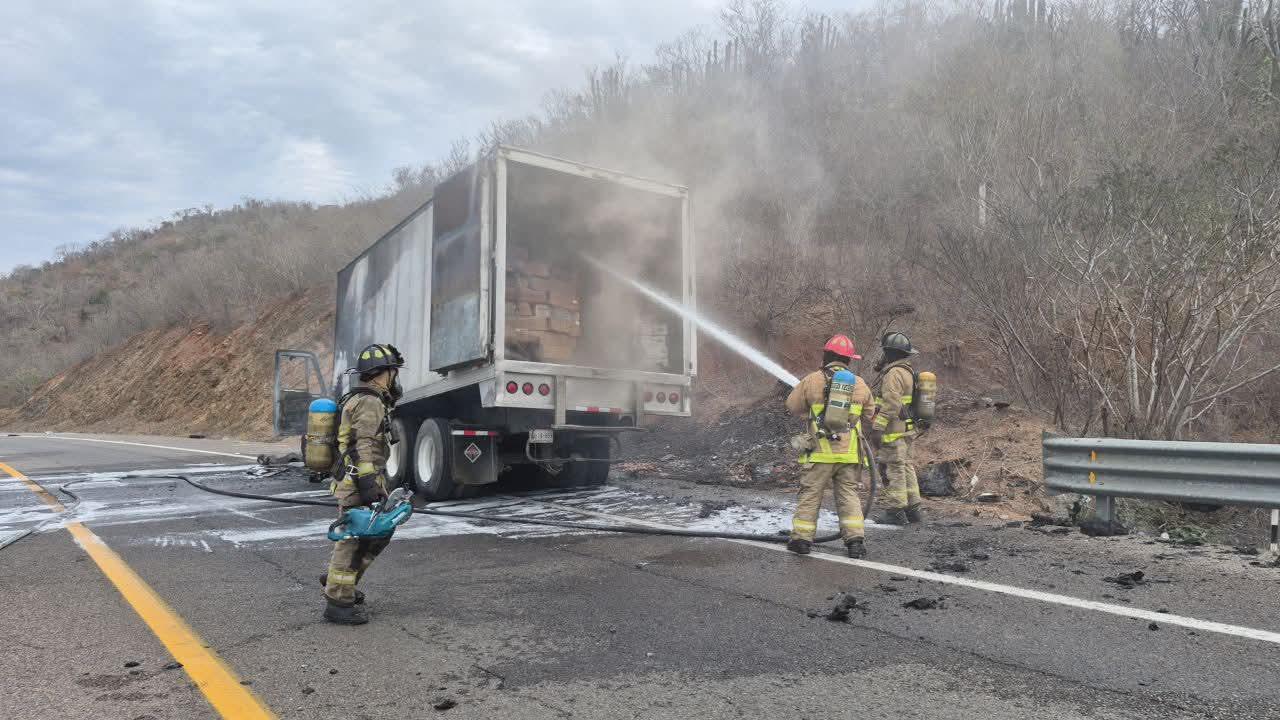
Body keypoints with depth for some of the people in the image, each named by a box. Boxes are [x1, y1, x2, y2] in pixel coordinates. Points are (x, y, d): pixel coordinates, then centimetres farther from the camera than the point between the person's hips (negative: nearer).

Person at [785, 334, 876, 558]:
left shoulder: (812, 380, -4)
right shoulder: (859, 384, 5)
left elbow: (793, 406, 6)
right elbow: (869, 414, 17)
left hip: (821, 451, -2)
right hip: (850, 452, 3)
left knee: (810, 494, 6)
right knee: (848, 494, 11)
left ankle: (802, 538, 10)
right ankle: (855, 539, 6)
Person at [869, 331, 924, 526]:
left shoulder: (894, 373, -17)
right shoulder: (907, 371, 16)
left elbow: (890, 405, -23)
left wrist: (877, 428, -22)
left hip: (893, 431, -10)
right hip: (906, 430, 10)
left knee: (893, 470, -4)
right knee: (905, 467, 15)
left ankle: (895, 511, 1)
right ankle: (913, 509, 22)